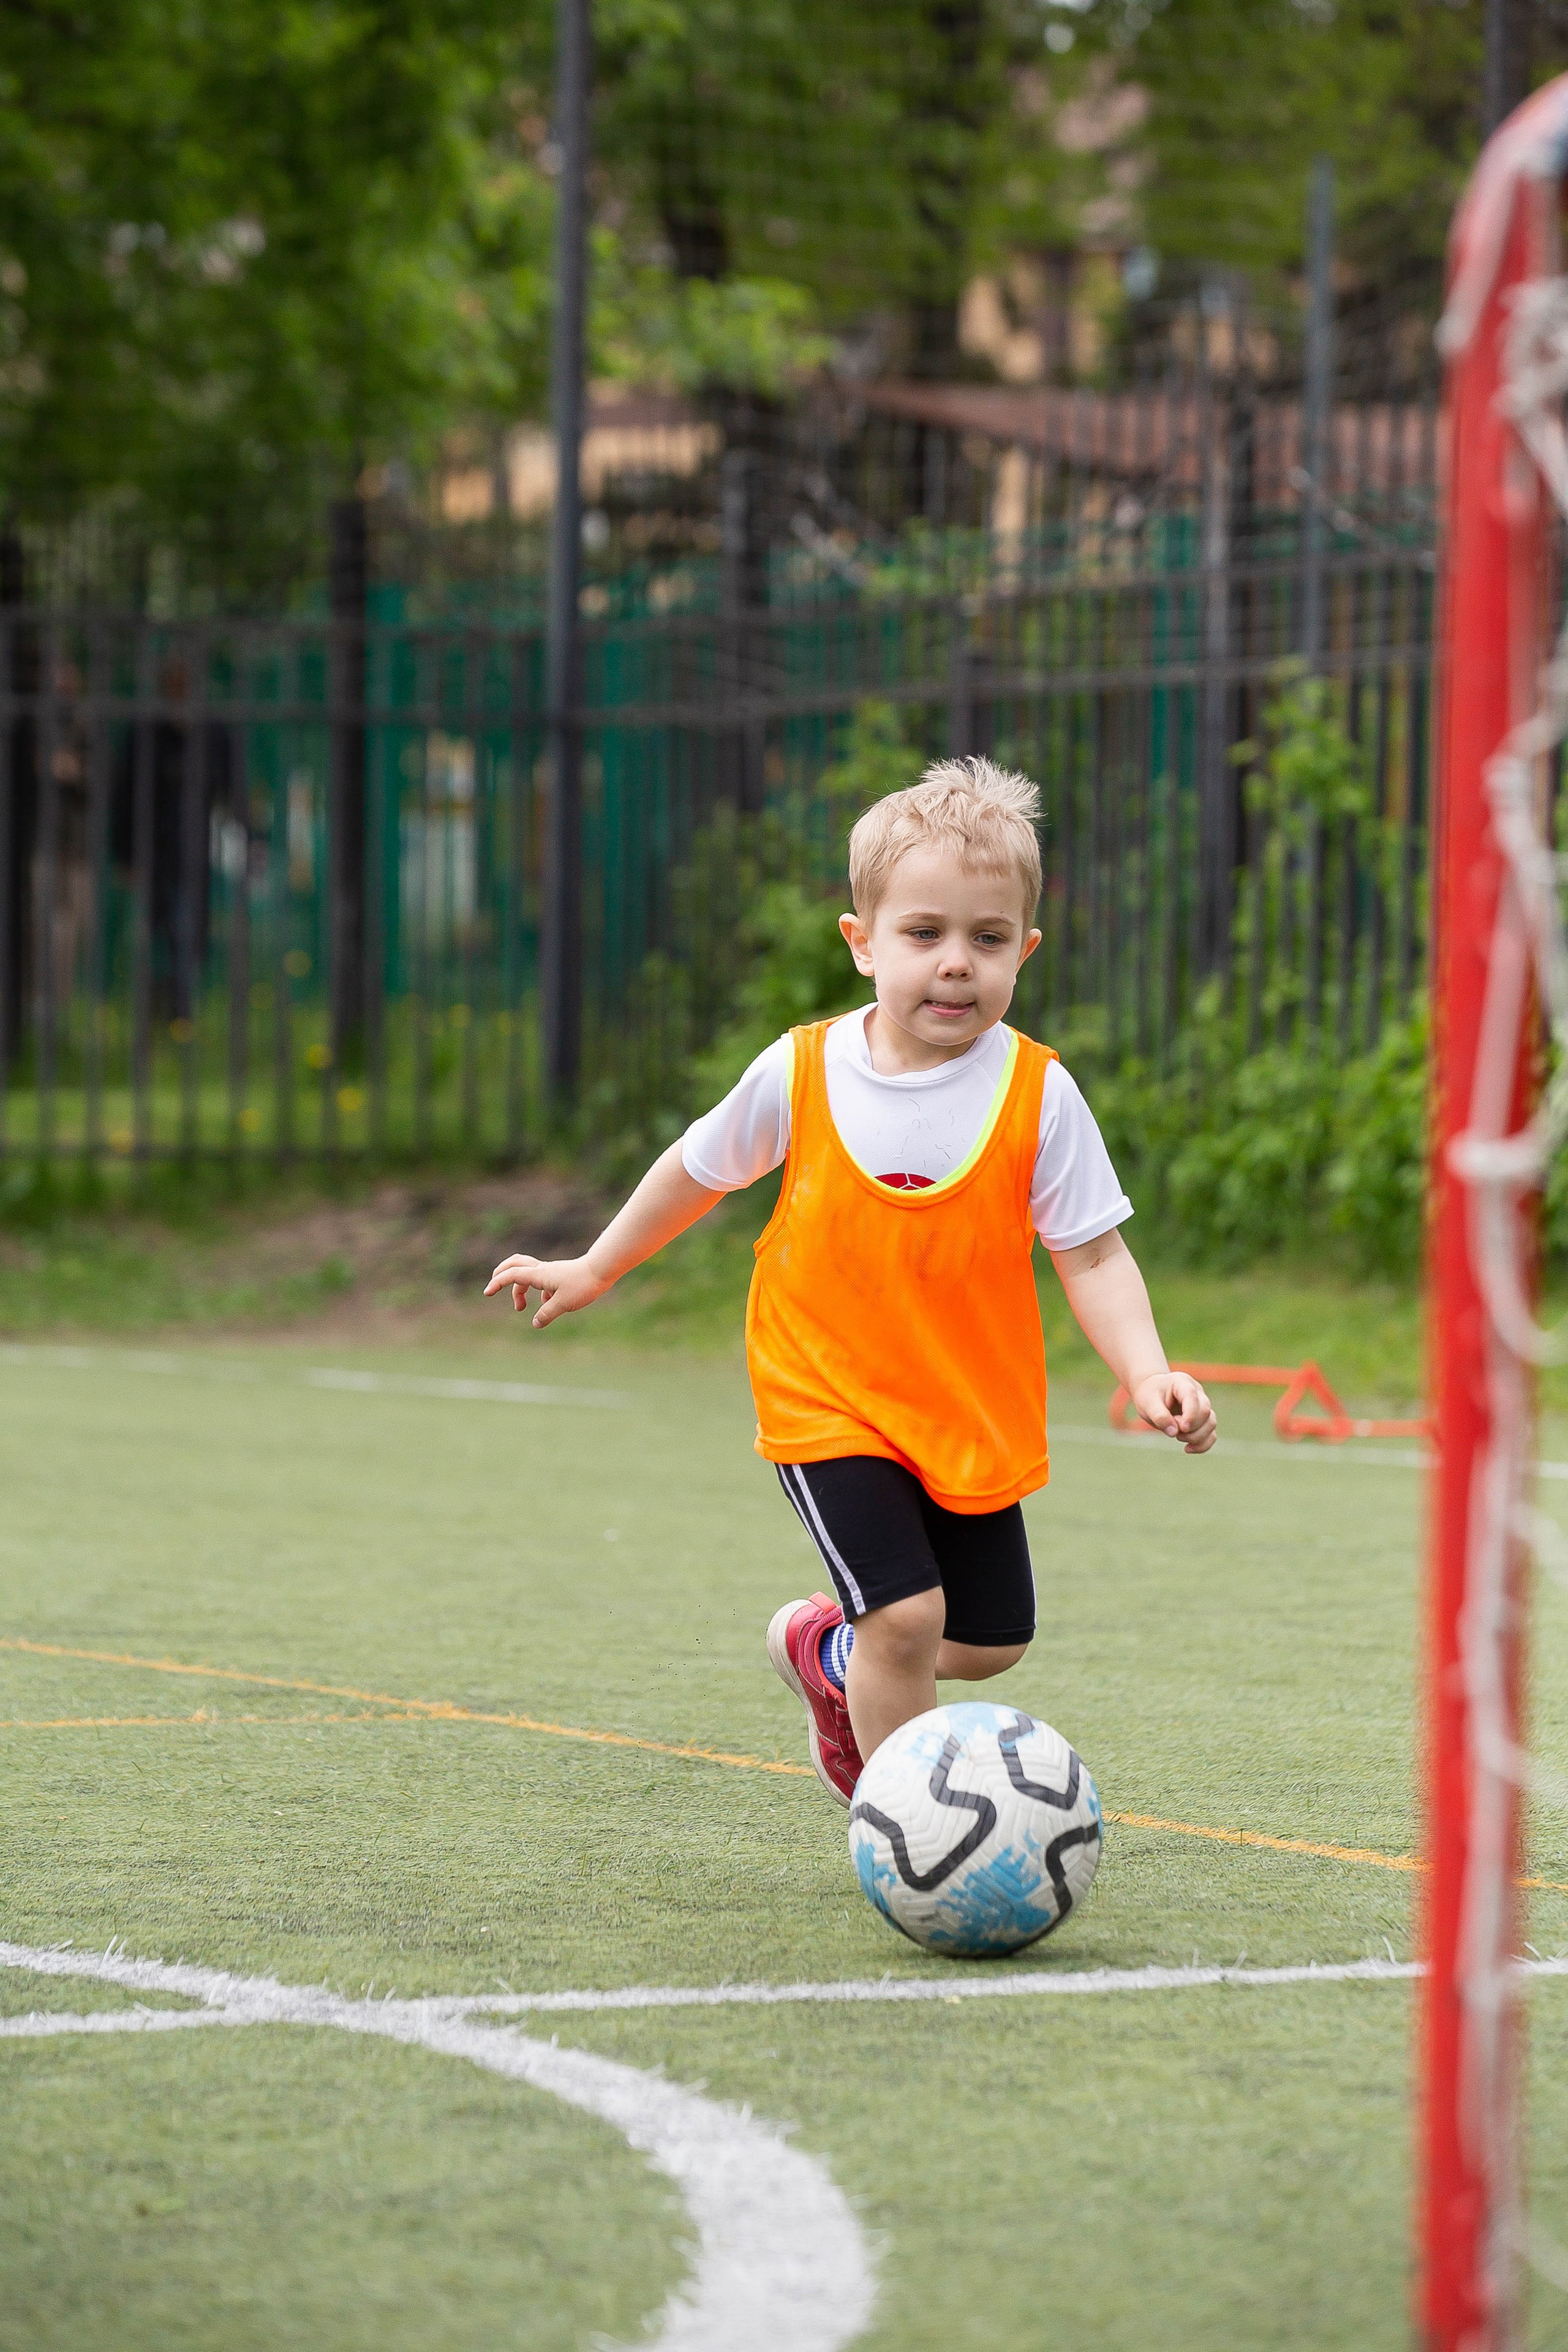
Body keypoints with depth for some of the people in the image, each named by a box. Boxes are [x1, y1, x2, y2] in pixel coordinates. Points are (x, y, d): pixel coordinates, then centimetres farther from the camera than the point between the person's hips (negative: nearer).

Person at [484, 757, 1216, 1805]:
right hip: (831, 1403, -3)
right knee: (907, 1615, -19)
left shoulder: (1038, 1096, -11)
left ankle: (828, 1652, 43)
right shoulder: (803, 1074, -10)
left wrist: (1148, 1374, -24)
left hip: (978, 1420, 3)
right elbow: (701, 1169, 8)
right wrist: (595, 1270, 18)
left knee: (992, 1641, 13)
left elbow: (1092, 1255, -8)